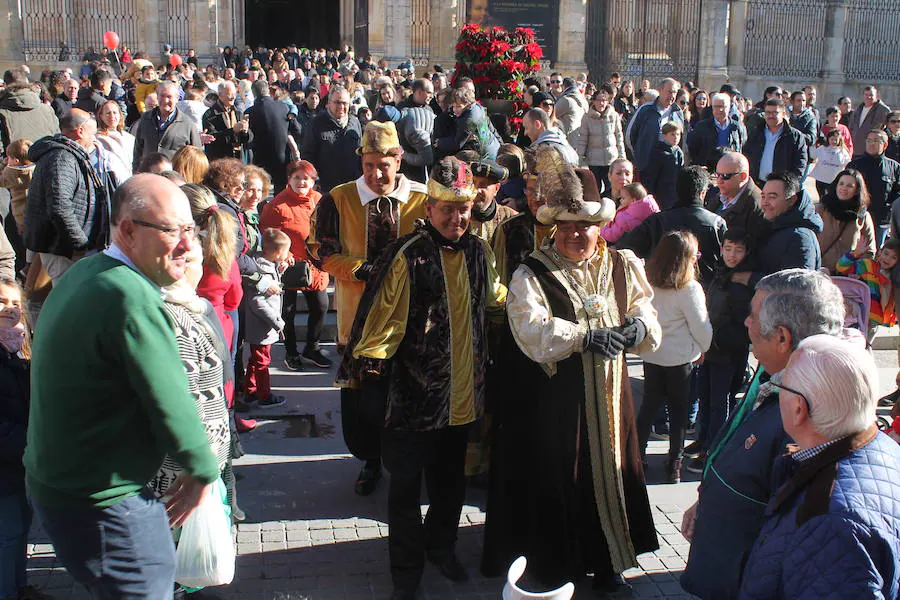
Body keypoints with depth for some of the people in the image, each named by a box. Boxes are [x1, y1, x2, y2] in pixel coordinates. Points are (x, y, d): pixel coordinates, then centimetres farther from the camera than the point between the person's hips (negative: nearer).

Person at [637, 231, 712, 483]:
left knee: (650, 404, 17)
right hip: (680, 358, -4)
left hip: (651, 355, 4)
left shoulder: (648, 282, -7)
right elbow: (701, 326, -11)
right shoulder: (690, 289, -20)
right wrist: (703, 348, 8)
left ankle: (637, 454, 20)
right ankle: (674, 463, 17)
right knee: (678, 408, 10)